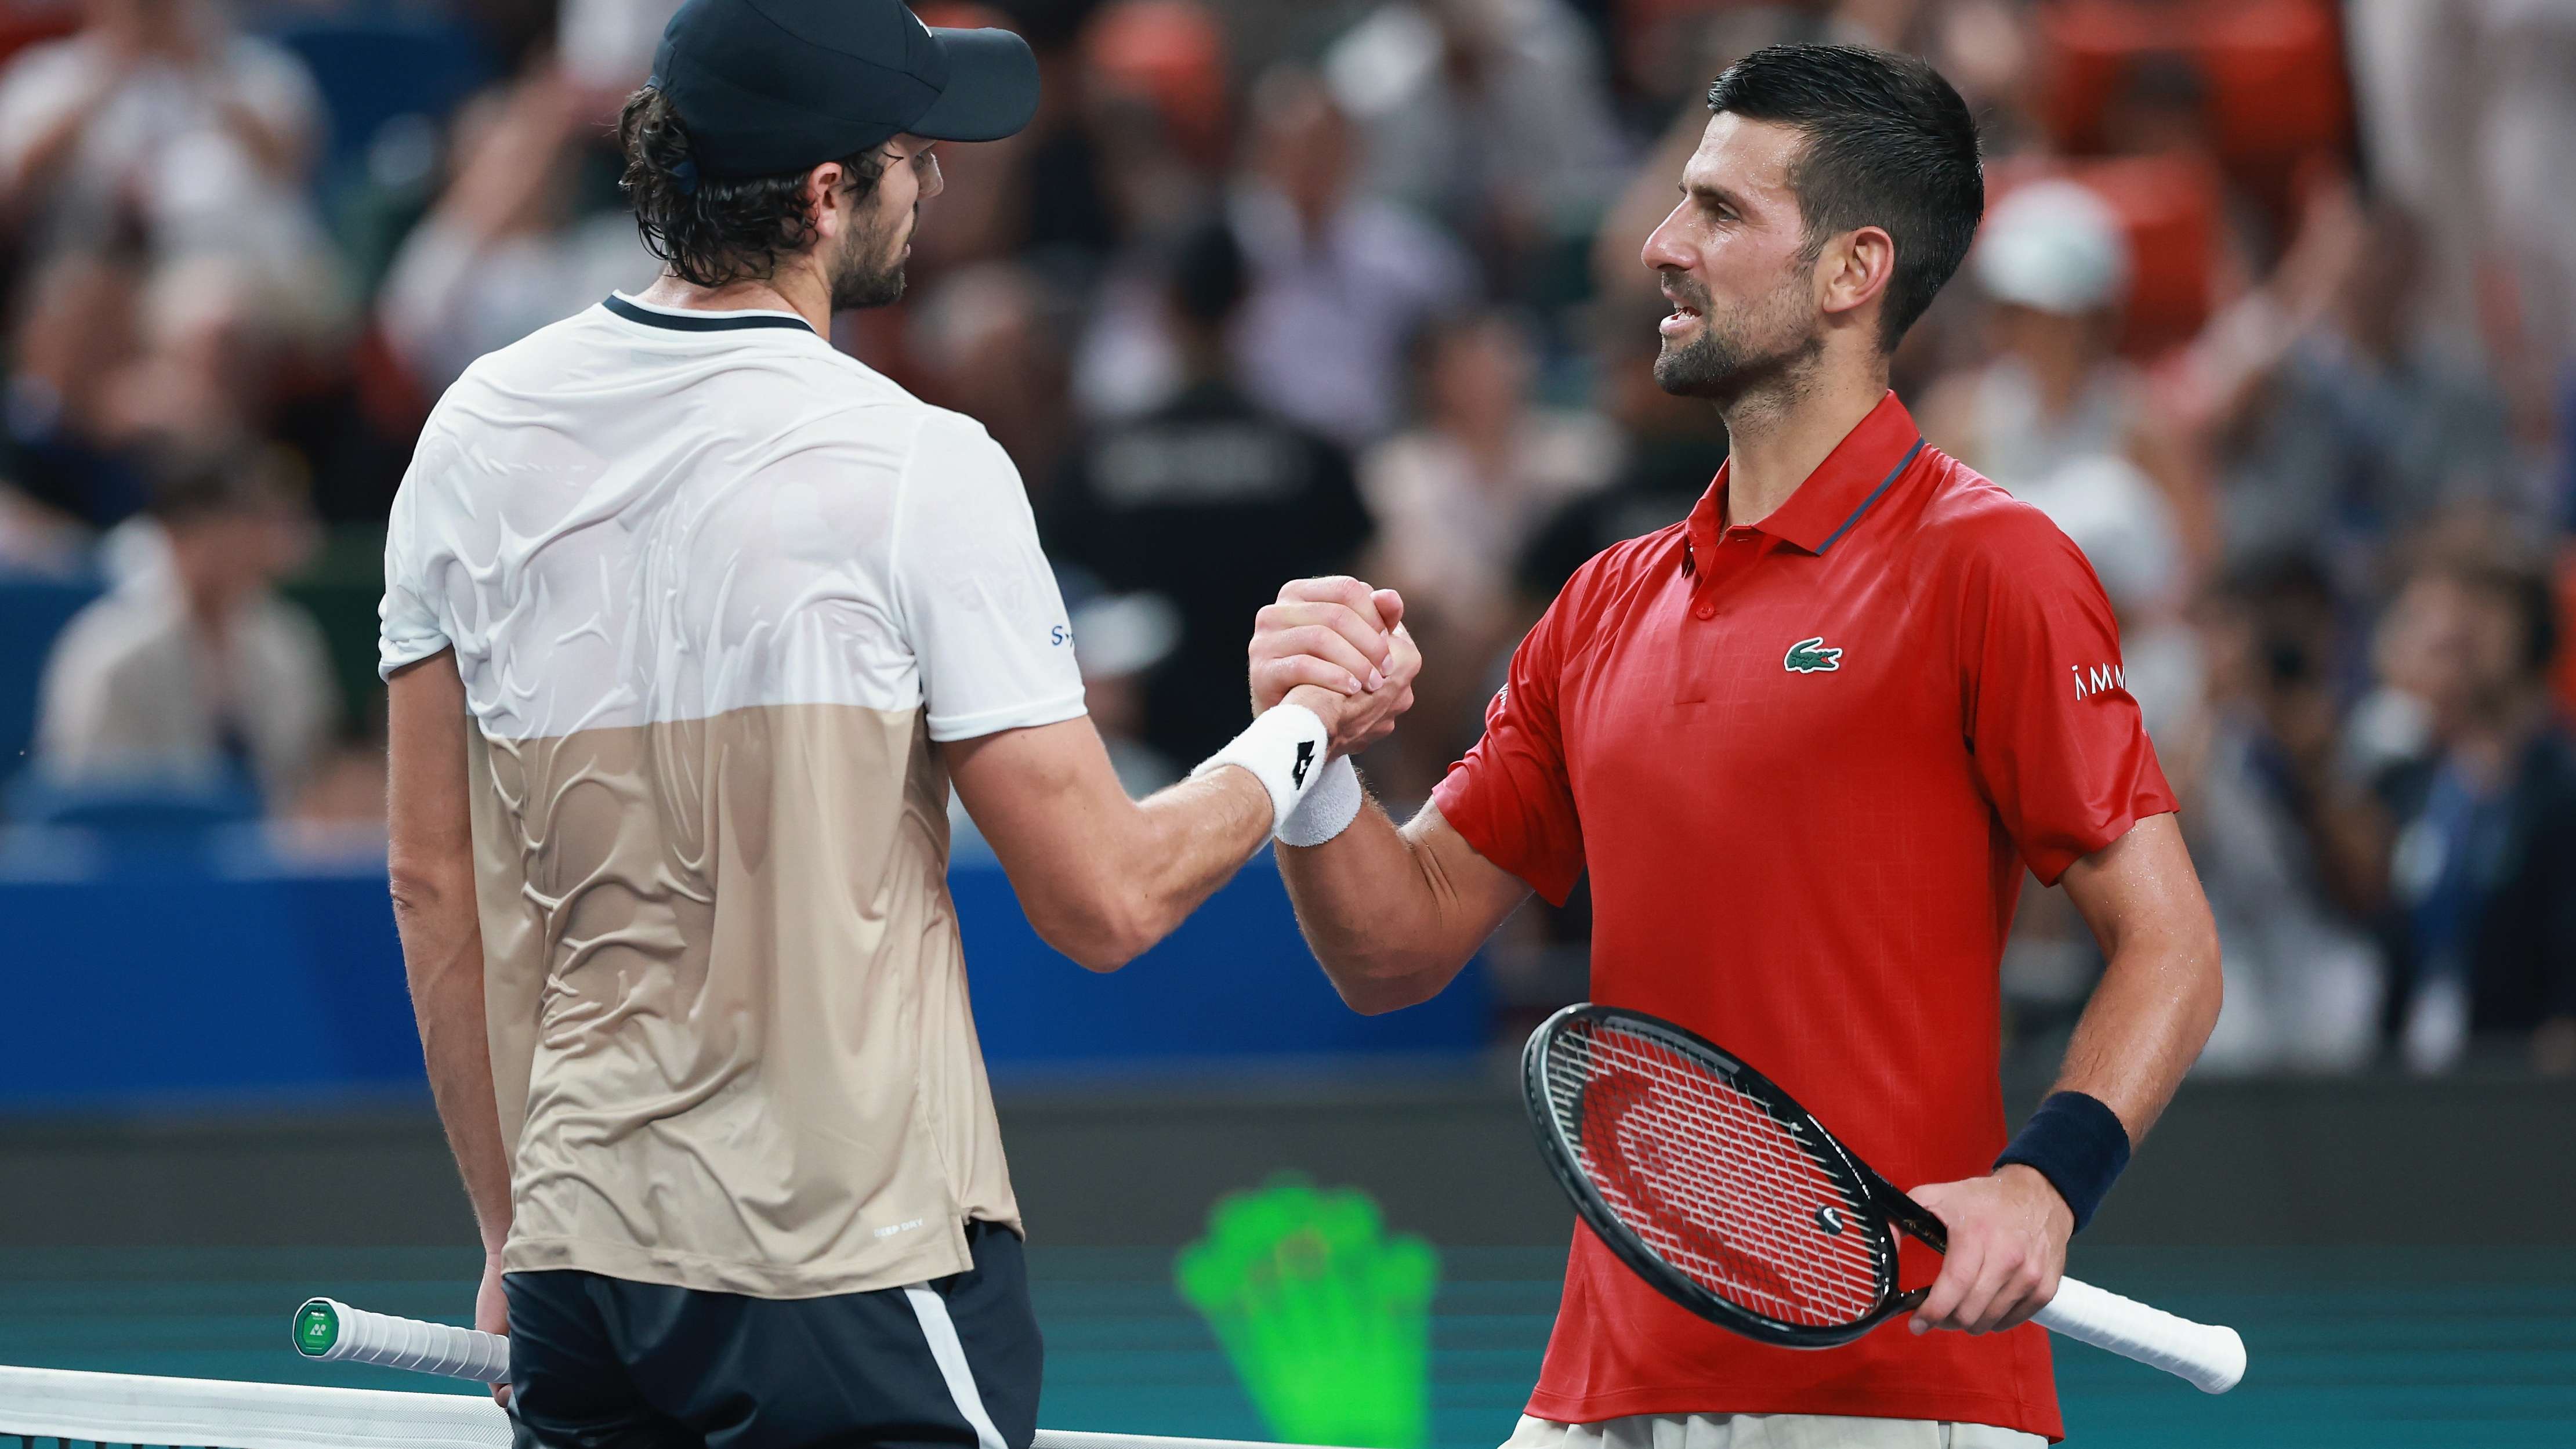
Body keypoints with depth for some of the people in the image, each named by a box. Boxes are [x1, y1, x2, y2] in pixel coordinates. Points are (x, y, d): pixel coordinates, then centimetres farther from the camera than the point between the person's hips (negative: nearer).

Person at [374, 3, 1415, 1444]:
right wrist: (1304, 732, 9)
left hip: (579, 1270, 6)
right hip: (858, 1274, -6)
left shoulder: (475, 432, 5)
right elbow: (1105, 901, -9)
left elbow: (436, 887, 10)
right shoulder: (918, 472, -11)